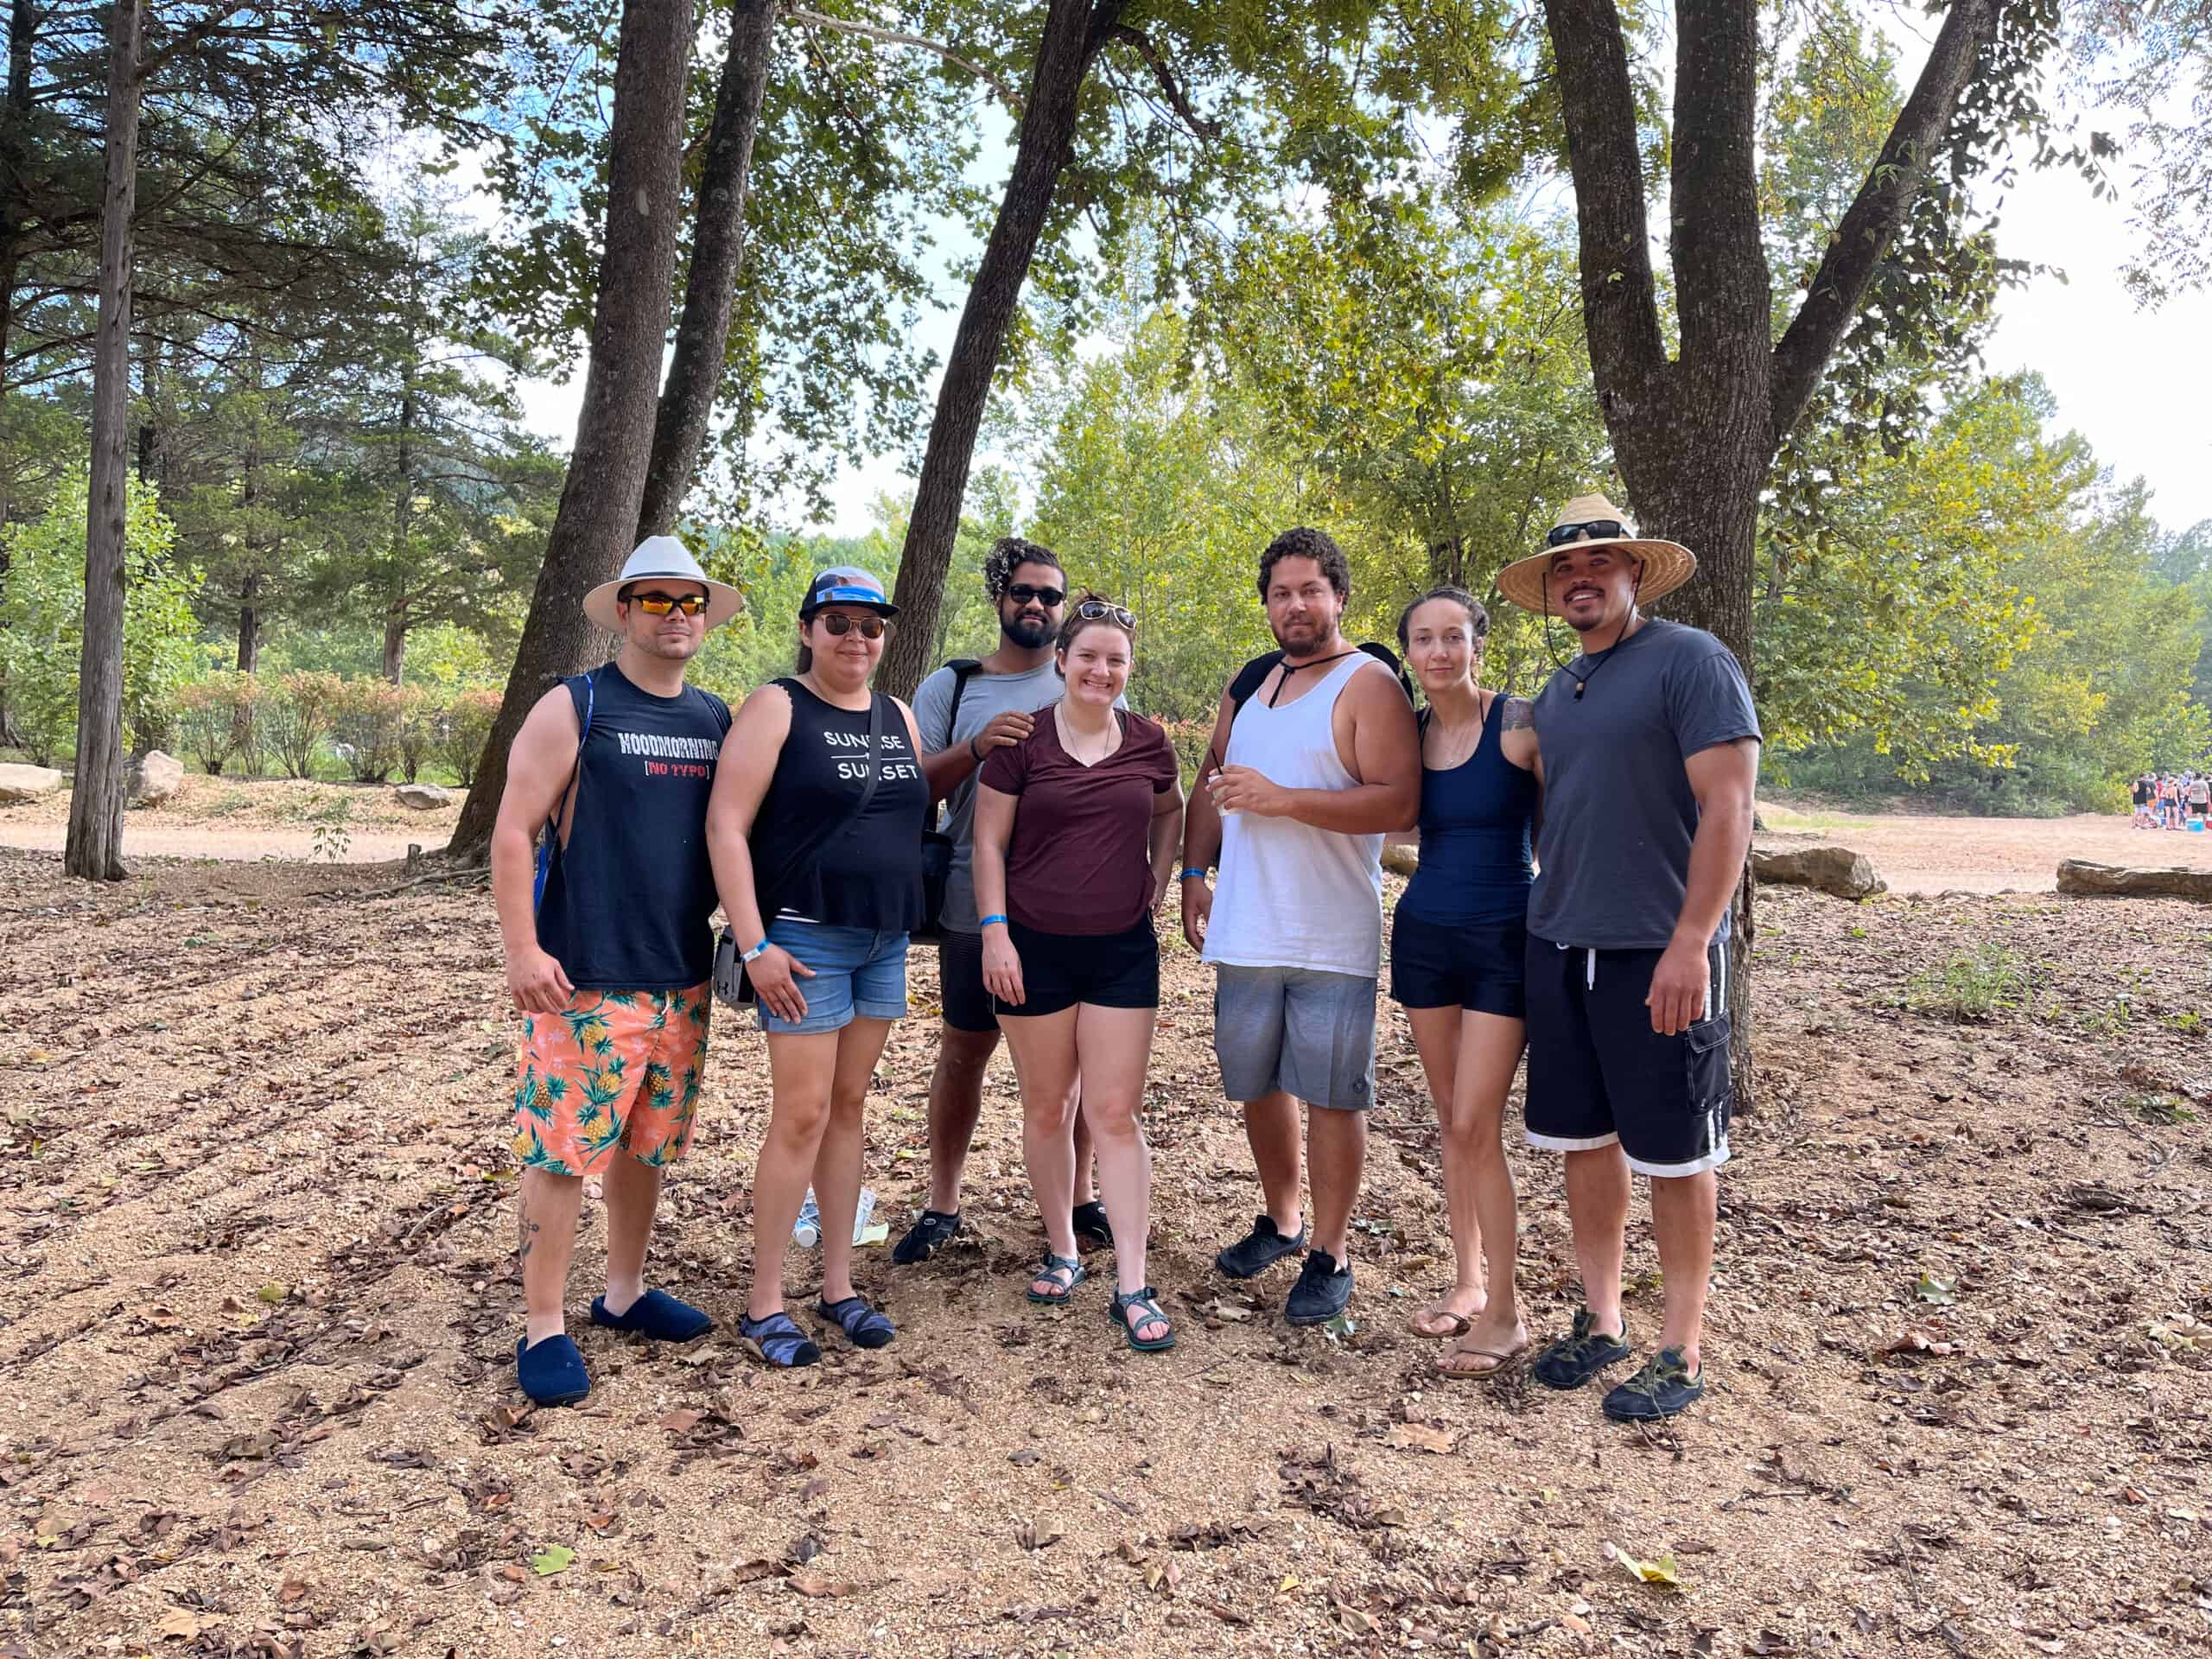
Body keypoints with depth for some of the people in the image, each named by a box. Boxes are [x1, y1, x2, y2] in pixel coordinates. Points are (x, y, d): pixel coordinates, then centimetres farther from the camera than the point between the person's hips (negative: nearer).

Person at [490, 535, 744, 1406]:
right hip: (585, 978, -5)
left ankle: (625, 1291, 30)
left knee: (647, 1141, 15)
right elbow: (513, 833, -8)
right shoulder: (573, 707, -5)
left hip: (685, 976, 6)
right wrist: (522, 949, -16)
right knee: (562, 1149, -3)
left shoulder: (716, 719, 11)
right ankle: (544, 1326, 10)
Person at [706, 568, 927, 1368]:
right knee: (802, 1115, -6)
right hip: (805, 939, -6)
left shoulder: (899, 717, 12)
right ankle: (763, 1304, 7)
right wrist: (755, 945, -19)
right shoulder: (777, 707, -7)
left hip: (885, 941, 6)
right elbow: (725, 826, -13)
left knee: (849, 1107, 11)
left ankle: (839, 1285, 21)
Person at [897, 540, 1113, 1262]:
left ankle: (1079, 1193, 24)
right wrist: (976, 747, -19)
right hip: (978, 908, -1)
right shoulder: (950, 686, 5)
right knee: (962, 1054, 8)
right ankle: (942, 1204, 22)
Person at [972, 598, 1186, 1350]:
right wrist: (994, 931, -9)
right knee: (1046, 1108, 11)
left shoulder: (1148, 744, 1)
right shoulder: (1023, 740, -6)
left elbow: (1170, 813, 21)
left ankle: (1132, 1286, 4)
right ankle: (1061, 1249, 29)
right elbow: (989, 841, -4)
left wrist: (1158, 882, 10)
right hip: (1036, 949, -1)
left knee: (1115, 1113, -1)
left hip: (1123, 950, 1)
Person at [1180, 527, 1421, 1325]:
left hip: (1333, 939, -6)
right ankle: (1281, 1220, 35)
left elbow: (1399, 801, -18)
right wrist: (1194, 873, 10)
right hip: (1245, 933, 7)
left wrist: (1280, 798, -20)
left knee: (1332, 1096, 1)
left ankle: (1330, 1253, 15)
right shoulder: (1249, 685, 15)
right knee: (1258, 1085, 16)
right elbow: (1213, 786, 22)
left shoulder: (1368, 685, -7)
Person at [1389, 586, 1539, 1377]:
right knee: (1452, 1122, 12)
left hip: (1504, 939, -5)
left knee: (1475, 1126, -7)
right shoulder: (1406, 734, 4)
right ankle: (1466, 1282, 25)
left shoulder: (1521, 725, -10)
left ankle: (1504, 1313, 6)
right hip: (1424, 934, 5)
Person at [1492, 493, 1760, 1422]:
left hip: (1659, 952, -7)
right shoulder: (1555, 693, 15)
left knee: (1673, 1154, 3)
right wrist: (1549, 918, 14)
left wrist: (1690, 941, -20)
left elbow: (1727, 806, -14)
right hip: (1560, 947, 7)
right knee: (1583, 1139, 12)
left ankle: (1680, 1353, 14)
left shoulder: (1690, 662, -7)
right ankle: (1601, 1320, 26)